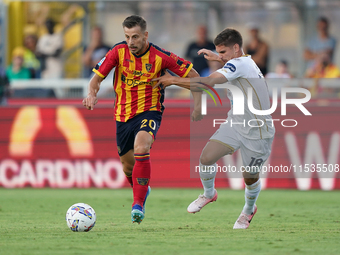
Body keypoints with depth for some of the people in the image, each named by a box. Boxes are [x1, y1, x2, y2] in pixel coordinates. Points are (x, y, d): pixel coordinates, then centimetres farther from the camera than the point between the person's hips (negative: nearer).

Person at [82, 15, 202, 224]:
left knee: (141, 148, -33)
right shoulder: (119, 51, -8)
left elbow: (193, 75, -2)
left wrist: (197, 105, -6)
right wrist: (92, 94, -28)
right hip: (123, 115, 4)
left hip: (149, 112, -4)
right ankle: (142, 191, 47)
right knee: (128, 165, 12)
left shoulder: (160, 57, -13)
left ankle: (138, 203, -28)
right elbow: (97, 77, -6)